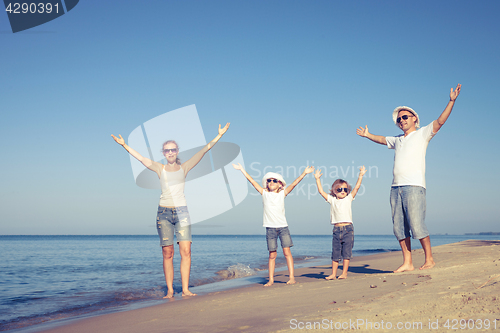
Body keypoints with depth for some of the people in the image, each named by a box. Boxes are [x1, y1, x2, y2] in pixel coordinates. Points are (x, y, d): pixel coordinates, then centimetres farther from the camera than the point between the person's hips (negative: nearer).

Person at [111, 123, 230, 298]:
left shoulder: (184, 167, 8)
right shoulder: (160, 168, 8)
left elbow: (203, 151, 5)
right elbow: (140, 158, 1)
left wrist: (219, 136, 1)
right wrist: (124, 145, -7)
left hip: (182, 212, 0)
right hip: (164, 212, 0)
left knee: (186, 252, -9)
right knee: (168, 253, 0)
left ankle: (185, 289, -4)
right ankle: (169, 290, 4)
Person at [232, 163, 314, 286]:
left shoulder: (282, 194, 6)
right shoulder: (264, 193, 7)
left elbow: (294, 183, -1)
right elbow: (252, 181, 6)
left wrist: (304, 173, -8)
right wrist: (242, 170, 5)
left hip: (283, 226, -1)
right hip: (270, 228, 1)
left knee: (286, 251, -7)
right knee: (272, 254, 3)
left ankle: (291, 277, -4)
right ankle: (271, 279, 7)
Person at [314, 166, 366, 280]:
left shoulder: (348, 199, 9)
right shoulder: (332, 200, 11)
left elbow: (357, 187, 5)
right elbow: (321, 191, 11)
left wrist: (361, 175, 3)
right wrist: (317, 179, 10)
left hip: (348, 228, -1)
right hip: (336, 229, 1)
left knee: (346, 252, -2)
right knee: (335, 253, 5)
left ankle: (344, 273, 4)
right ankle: (333, 274, 10)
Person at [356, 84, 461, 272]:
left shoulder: (422, 134, 8)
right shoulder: (397, 140, 25)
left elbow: (440, 122, -4)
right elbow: (382, 140, 43)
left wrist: (451, 101, -12)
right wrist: (367, 135, 52)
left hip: (414, 186, -6)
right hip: (396, 187, 6)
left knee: (417, 225, -11)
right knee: (399, 228, 2)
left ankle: (429, 259, 1)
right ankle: (407, 263, 7)